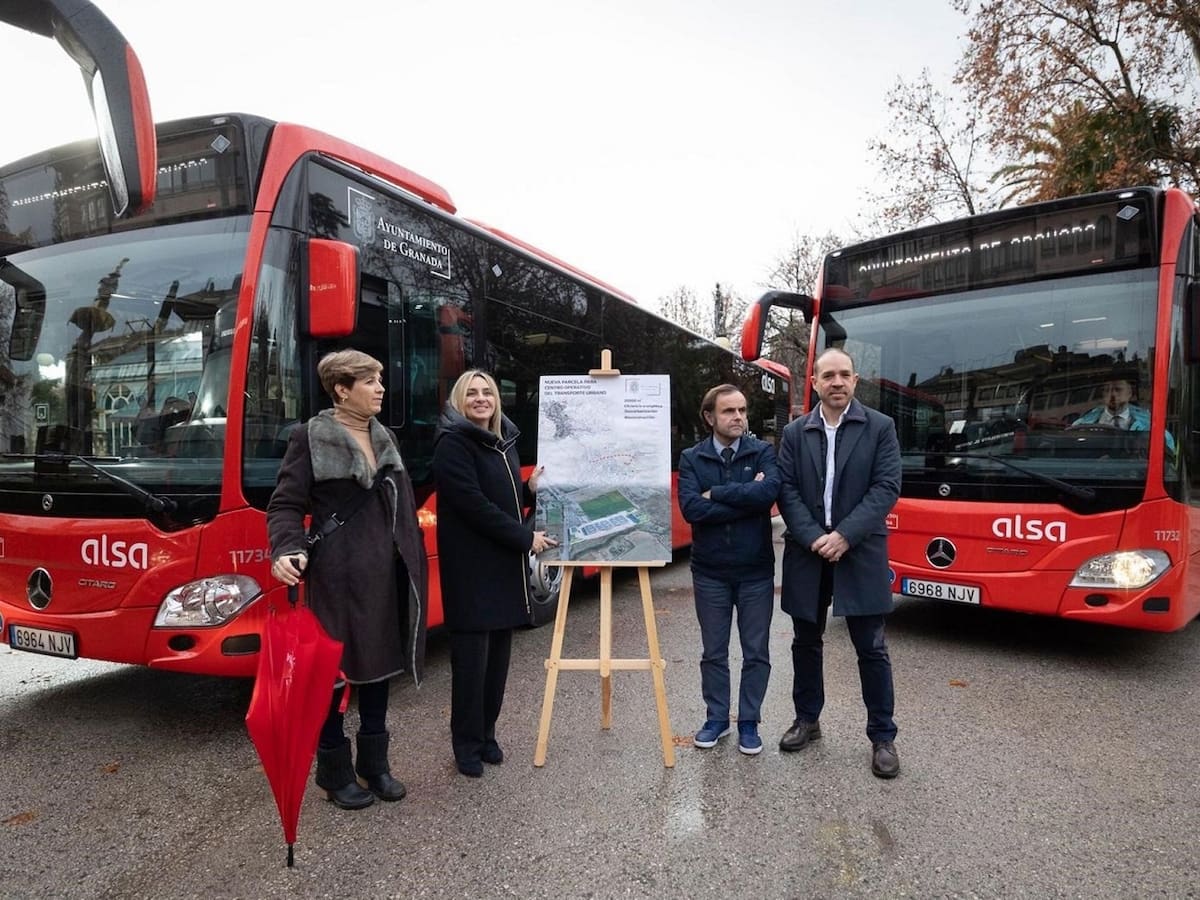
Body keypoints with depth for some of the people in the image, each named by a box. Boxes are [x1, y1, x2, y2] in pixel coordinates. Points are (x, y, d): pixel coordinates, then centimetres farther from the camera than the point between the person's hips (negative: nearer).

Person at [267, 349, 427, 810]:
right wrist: (286, 551, -26)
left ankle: (375, 763, 29)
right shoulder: (310, 438, -6)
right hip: (338, 575, -6)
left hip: (386, 572, 6)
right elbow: (285, 504, -8)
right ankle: (334, 771, 23)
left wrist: (413, 562, 11)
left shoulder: (384, 438, 12)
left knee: (378, 665, 14)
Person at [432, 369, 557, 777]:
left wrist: (530, 489, 0)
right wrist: (526, 538, -15)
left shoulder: (504, 442, 14)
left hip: (504, 565, 7)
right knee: (471, 657, 0)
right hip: (471, 568, -7)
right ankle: (466, 743, 15)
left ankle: (486, 734, 26)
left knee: (498, 656, 12)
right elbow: (474, 505, -19)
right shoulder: (453, 444, -10)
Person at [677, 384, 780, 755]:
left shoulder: (763, 452, -2)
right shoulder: (692, 458, -1)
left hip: (756, 571, 0)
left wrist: (717, 493, -17)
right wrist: (746, 499, -17)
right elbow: (691, 508, -17)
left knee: (756, 652, 9)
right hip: (710, 572, 1)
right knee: (713, 652, 12)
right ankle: (717, 717, 29)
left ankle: (748, 722, 25)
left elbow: (769, 491, -23)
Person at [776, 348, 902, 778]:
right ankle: (807, 719, 30)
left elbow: (887, 488, -7)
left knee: (871, 648, 4)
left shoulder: (880, 427, 0)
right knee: (806, 642, 13)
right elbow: (786, 491, 0)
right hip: (807, 552, 3)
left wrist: (844, 536, -16)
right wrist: (814, 538, -13)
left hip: (860, 553, -2)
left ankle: (882, 736, 17)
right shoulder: (795, 433, 6)